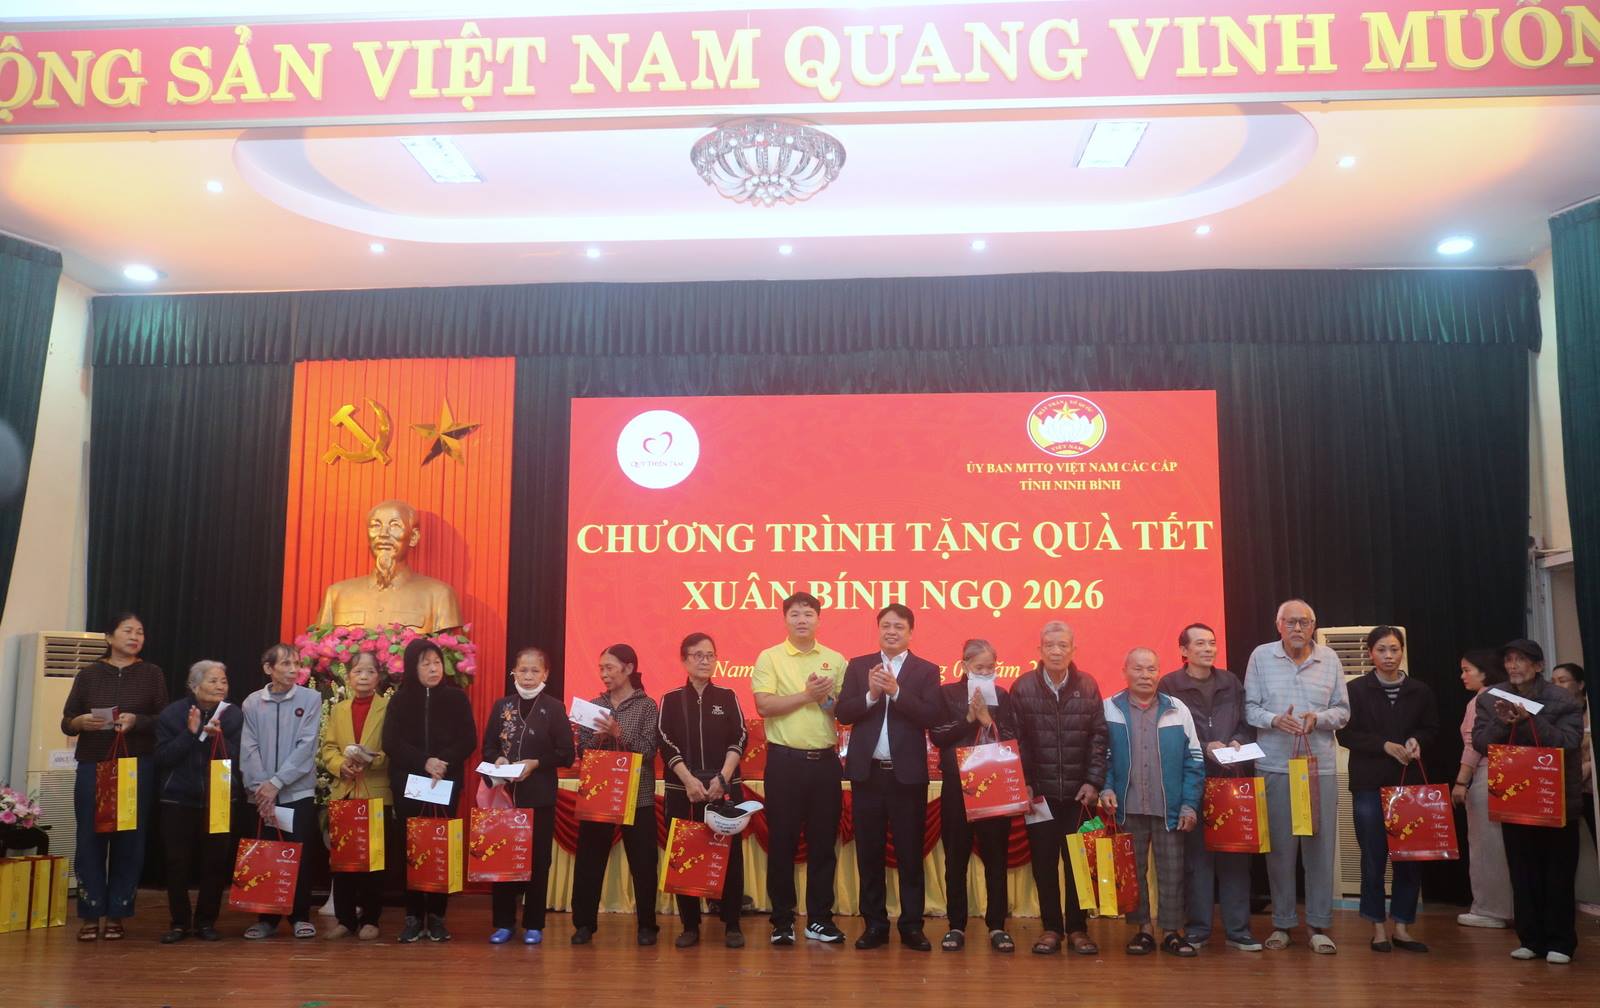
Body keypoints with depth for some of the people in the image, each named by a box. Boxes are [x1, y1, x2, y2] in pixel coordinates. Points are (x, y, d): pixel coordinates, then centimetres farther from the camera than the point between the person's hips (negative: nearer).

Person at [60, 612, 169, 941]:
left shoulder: (152, 674, 7)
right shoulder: (88, 674, 8)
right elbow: (66, 723, 7)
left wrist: (137, 721, -17)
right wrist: (80, 722, -15)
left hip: (137, 768, 0)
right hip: (92, 766, 0)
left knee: (129, 840, 1)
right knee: (90, 839, -1)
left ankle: (116, 915, 10)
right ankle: (90, 915, 8)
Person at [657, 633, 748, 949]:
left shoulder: (727, 697, 7)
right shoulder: (671, 700, 6)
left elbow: (739, 740, 0)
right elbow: (667, 744, -3)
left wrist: (722, 777, -13)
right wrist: (689, 780, -14)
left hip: (725, 787, 0)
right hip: (682, 789, 0)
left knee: (729, 854, -1)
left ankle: (732, 925, 7)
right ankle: (690, 925, 11)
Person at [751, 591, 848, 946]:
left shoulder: (835, 660, 9)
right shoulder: (769, 658, 1)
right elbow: (764, 706, -9)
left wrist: (828, 697, -10)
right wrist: (807, 694, -14)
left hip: (825, 760, 3)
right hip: (785, 760, -3)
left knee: (823, 842, 7)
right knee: (782, 841, 3)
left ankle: (819, 919, 18)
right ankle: (782, 920, 14)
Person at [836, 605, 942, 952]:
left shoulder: (927, 670, 3)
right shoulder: (858, 666, 8)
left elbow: (932, 717, -10)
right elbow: (843, 713, -1)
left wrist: (896, 691, -20)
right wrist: (871, 694, -17)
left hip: (907, 773, -2)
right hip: (867, 772, 2)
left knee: (910, 853, 4)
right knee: (869, 852, 8)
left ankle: (912, 925, 13)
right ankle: (875, 924, 18)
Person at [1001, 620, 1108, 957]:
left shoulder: (1087, 686, 2)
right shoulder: (1023, 687, -1)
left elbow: (1098, 737, 1)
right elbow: (1014, 739, -1)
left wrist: (1094, 781, -5)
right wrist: (1023, 783, -5)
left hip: (1079, 792, 0)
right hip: (1039, 791, 0)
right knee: (1044, 862, 5)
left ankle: (1077, 928, 16)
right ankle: (1051, 927, 16)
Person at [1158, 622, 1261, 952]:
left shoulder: (1231, 683, 12)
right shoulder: (1169, 685, -1)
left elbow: (1247, 724, 15)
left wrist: (1238, 742, -6)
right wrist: (1204, 748, -13)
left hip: (1232, 779, 3)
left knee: (1235, 854, 4)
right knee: (1196, 855, 1)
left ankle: (1237, 930, 13)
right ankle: (1197, 930, 11)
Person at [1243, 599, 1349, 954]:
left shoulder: (1329, 659, 7)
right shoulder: (1261, 657, 2)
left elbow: (1343, 710, 9)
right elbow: (1249, 707, 3)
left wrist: (1318, 718, -11)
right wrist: (1274, 720, -16)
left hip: (1321, 765, 1)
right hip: (1275, 765, -1)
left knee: (1321, 844, 2)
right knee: (1279, 845, 4)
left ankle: (1319, 924, 12)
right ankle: (1282, 922, 15)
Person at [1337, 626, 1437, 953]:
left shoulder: (1419, 690, 6)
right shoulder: (1356, 690, -1)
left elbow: (1431, 728, 13)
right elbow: (1346, 734, -4)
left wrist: (1416, 741, -8)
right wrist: (1385, 745, -15)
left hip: (1409, 782, 2)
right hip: (1369, 783, -2)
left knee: (1410, 856, 2)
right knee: (1373, 857, 2)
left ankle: (1402, 927, 13)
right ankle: (1378, 927, 11)